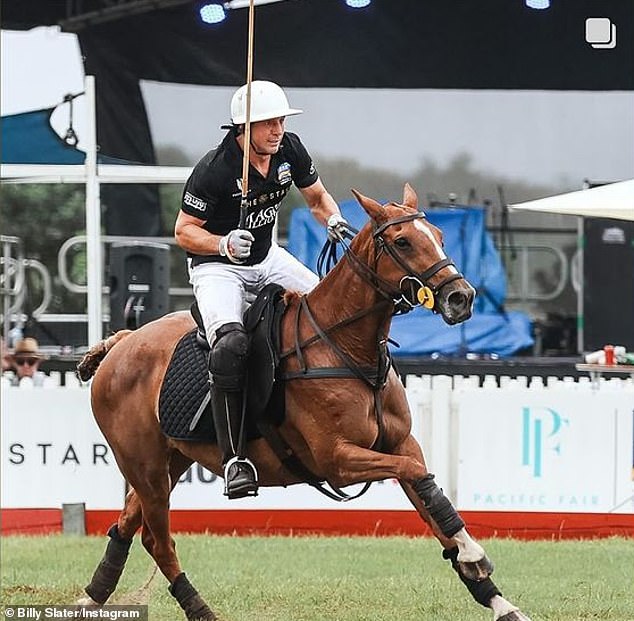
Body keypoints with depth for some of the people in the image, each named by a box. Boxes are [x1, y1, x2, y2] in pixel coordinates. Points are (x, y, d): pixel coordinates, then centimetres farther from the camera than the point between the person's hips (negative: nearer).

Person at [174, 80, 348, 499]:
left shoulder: (290, 149, -7)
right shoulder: (215, 170, -24)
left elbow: (317, 197, 10)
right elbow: (184, 230, -15)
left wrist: (334, 219, -12)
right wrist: (224, 245, -34)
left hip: (268, 259, 7)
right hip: (217, 266, -7)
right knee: (232, 345, -31)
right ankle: (235, 458, -31)